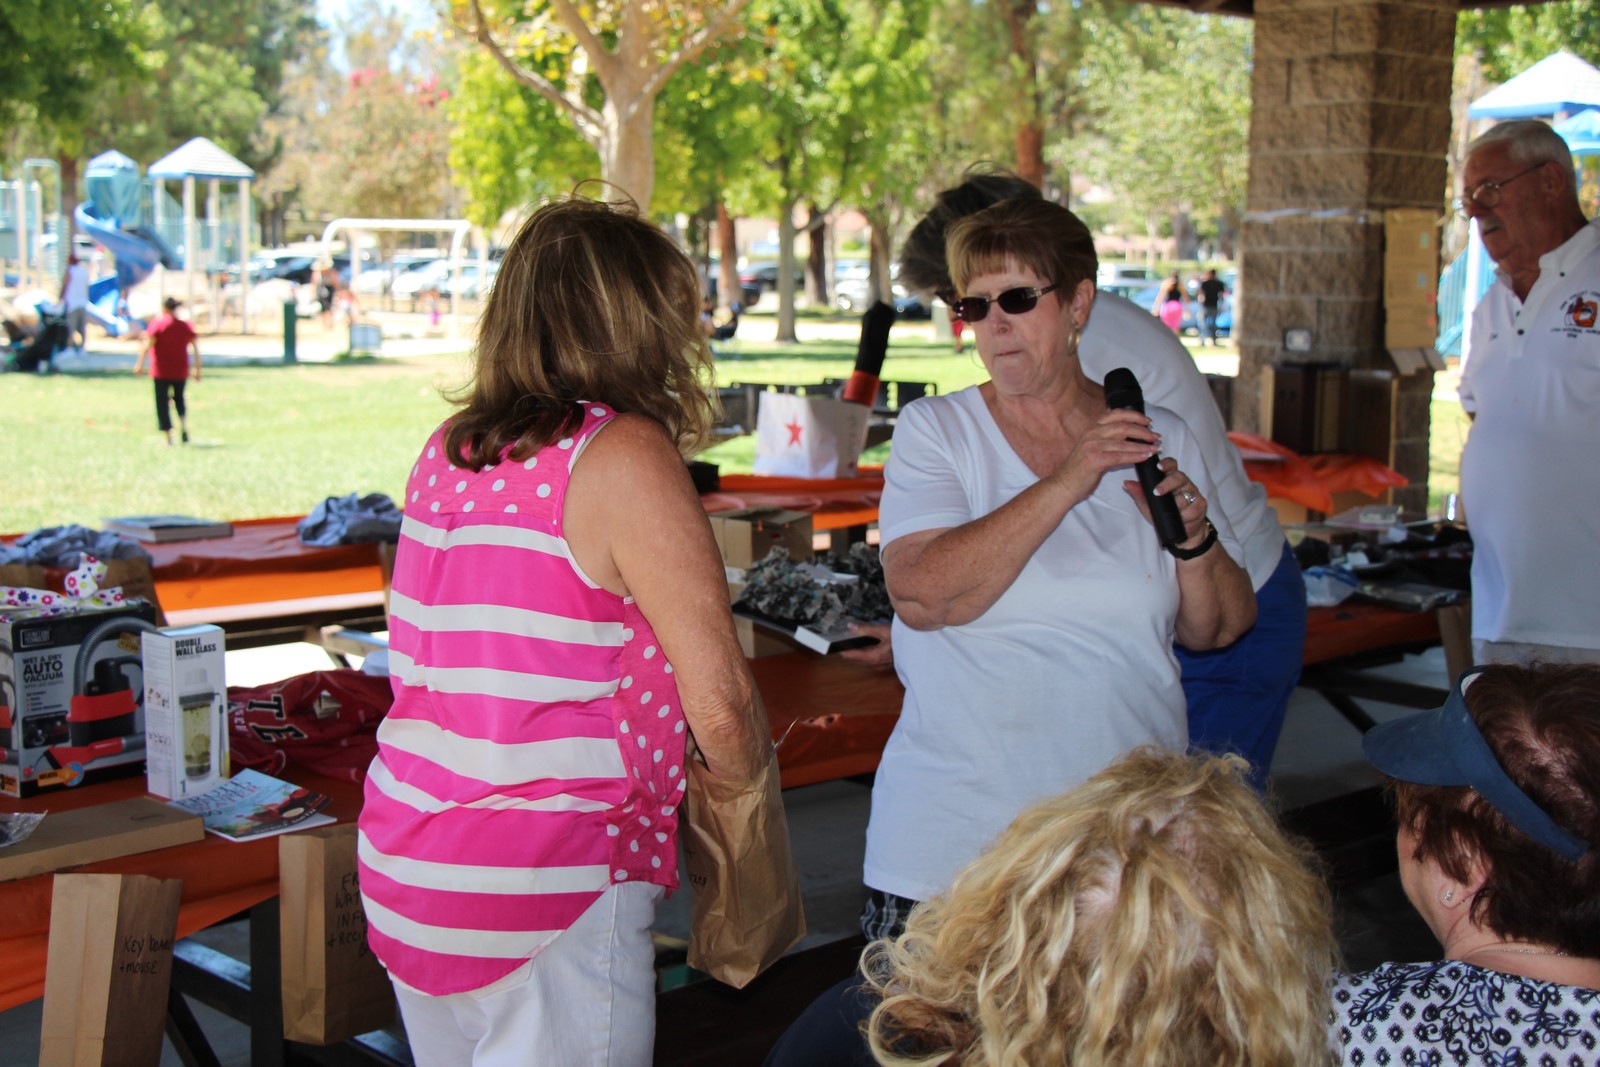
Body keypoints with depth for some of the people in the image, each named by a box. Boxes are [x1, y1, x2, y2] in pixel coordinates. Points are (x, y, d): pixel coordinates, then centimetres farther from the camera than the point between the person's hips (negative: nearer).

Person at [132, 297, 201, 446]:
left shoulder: (156, 323, -6)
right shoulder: (186, 326, 4)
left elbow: (148, 344, -15)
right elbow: (196, 348, 4)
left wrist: (140, 363, -15)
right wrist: (197, 368, 11)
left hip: (161, 372, -4)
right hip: (181, 371, 4)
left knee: (162, 402, 4)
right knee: (179, 398, 22)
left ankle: (169, 437, -2)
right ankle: (184, 426, -2)